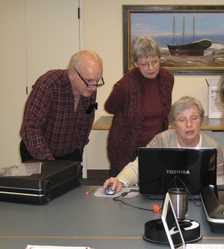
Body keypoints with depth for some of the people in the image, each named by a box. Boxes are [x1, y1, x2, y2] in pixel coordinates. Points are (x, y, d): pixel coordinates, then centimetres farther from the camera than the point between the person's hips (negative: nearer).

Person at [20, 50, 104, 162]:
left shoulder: (90, 89, -9)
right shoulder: (49, 85, -27)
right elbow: (31, 128, -30)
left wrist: (79, 147, 9)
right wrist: (48, 163, -32)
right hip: (38, 155, -4)